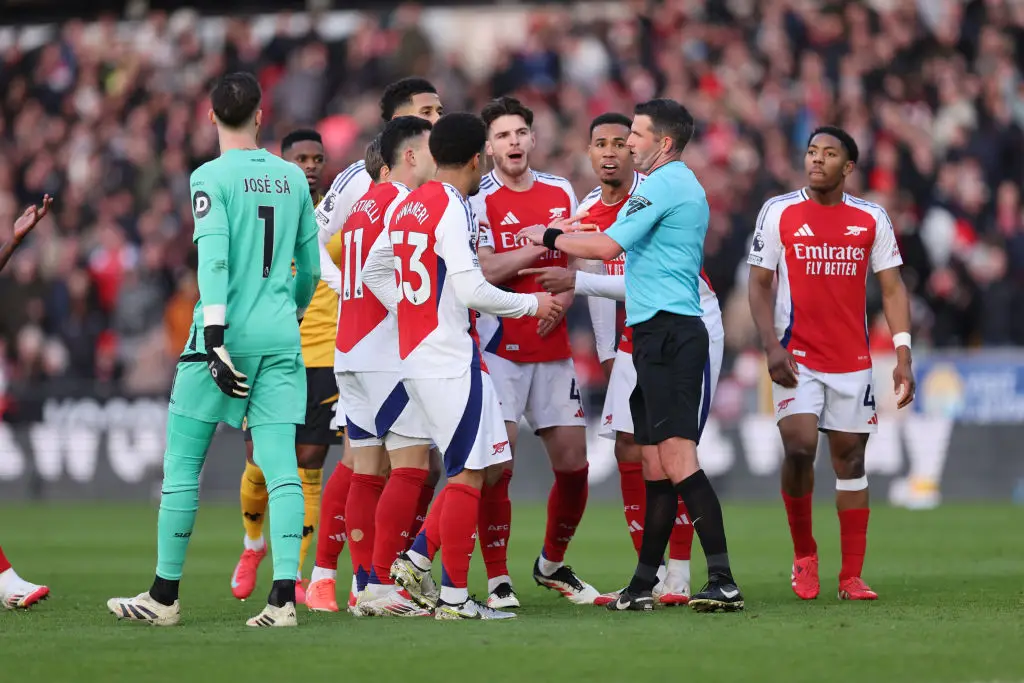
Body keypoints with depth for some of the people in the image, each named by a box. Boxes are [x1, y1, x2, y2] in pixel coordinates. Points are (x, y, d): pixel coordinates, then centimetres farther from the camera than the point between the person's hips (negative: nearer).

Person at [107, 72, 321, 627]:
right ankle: (284, 594, -12)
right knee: (280, 465, -1)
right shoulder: (293, 178, 10)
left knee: (182, 463, 5)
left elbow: (213, 258, -17)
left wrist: (215, 337, -20)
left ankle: (165, 596, 10)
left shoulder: (212, 177, -6)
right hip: (281, 335, 4)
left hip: (229, 332, -4)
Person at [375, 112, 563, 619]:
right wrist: (531, 303, -6)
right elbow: (471, 290, -19)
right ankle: (454, 596, -3)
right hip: (450, 358, -9)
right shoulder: (453, 209, -13)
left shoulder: (409, 206, 13)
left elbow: (374, 266, 26)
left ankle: (417, 559, 11)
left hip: (415, 355, 9)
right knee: (470, 474, -5)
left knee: (487, 466, 14)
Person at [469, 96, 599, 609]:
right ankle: (497, 581, -2)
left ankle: (552, 564, 26)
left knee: (573, 464, 4)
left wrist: (564, 296, -5)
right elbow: (484, 271, -16)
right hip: (499, 348, -5)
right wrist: (545, 243, -18)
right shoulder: (479, 199, -5)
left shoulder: (561, 193, 11)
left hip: (553, 349, 5)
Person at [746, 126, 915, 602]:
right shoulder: (779, 213, 1)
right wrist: (771, 346, -10)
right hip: (797, 359, -2)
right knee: (799, 447, -17)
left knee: (850, 458, 3)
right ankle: (803, 553, 6)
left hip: (853, 361, 2)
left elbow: (893, 289, 5)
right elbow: (759, 284, 3)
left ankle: (851, 577, 6)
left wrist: (903, 357, -4)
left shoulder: (872, 219, 5)